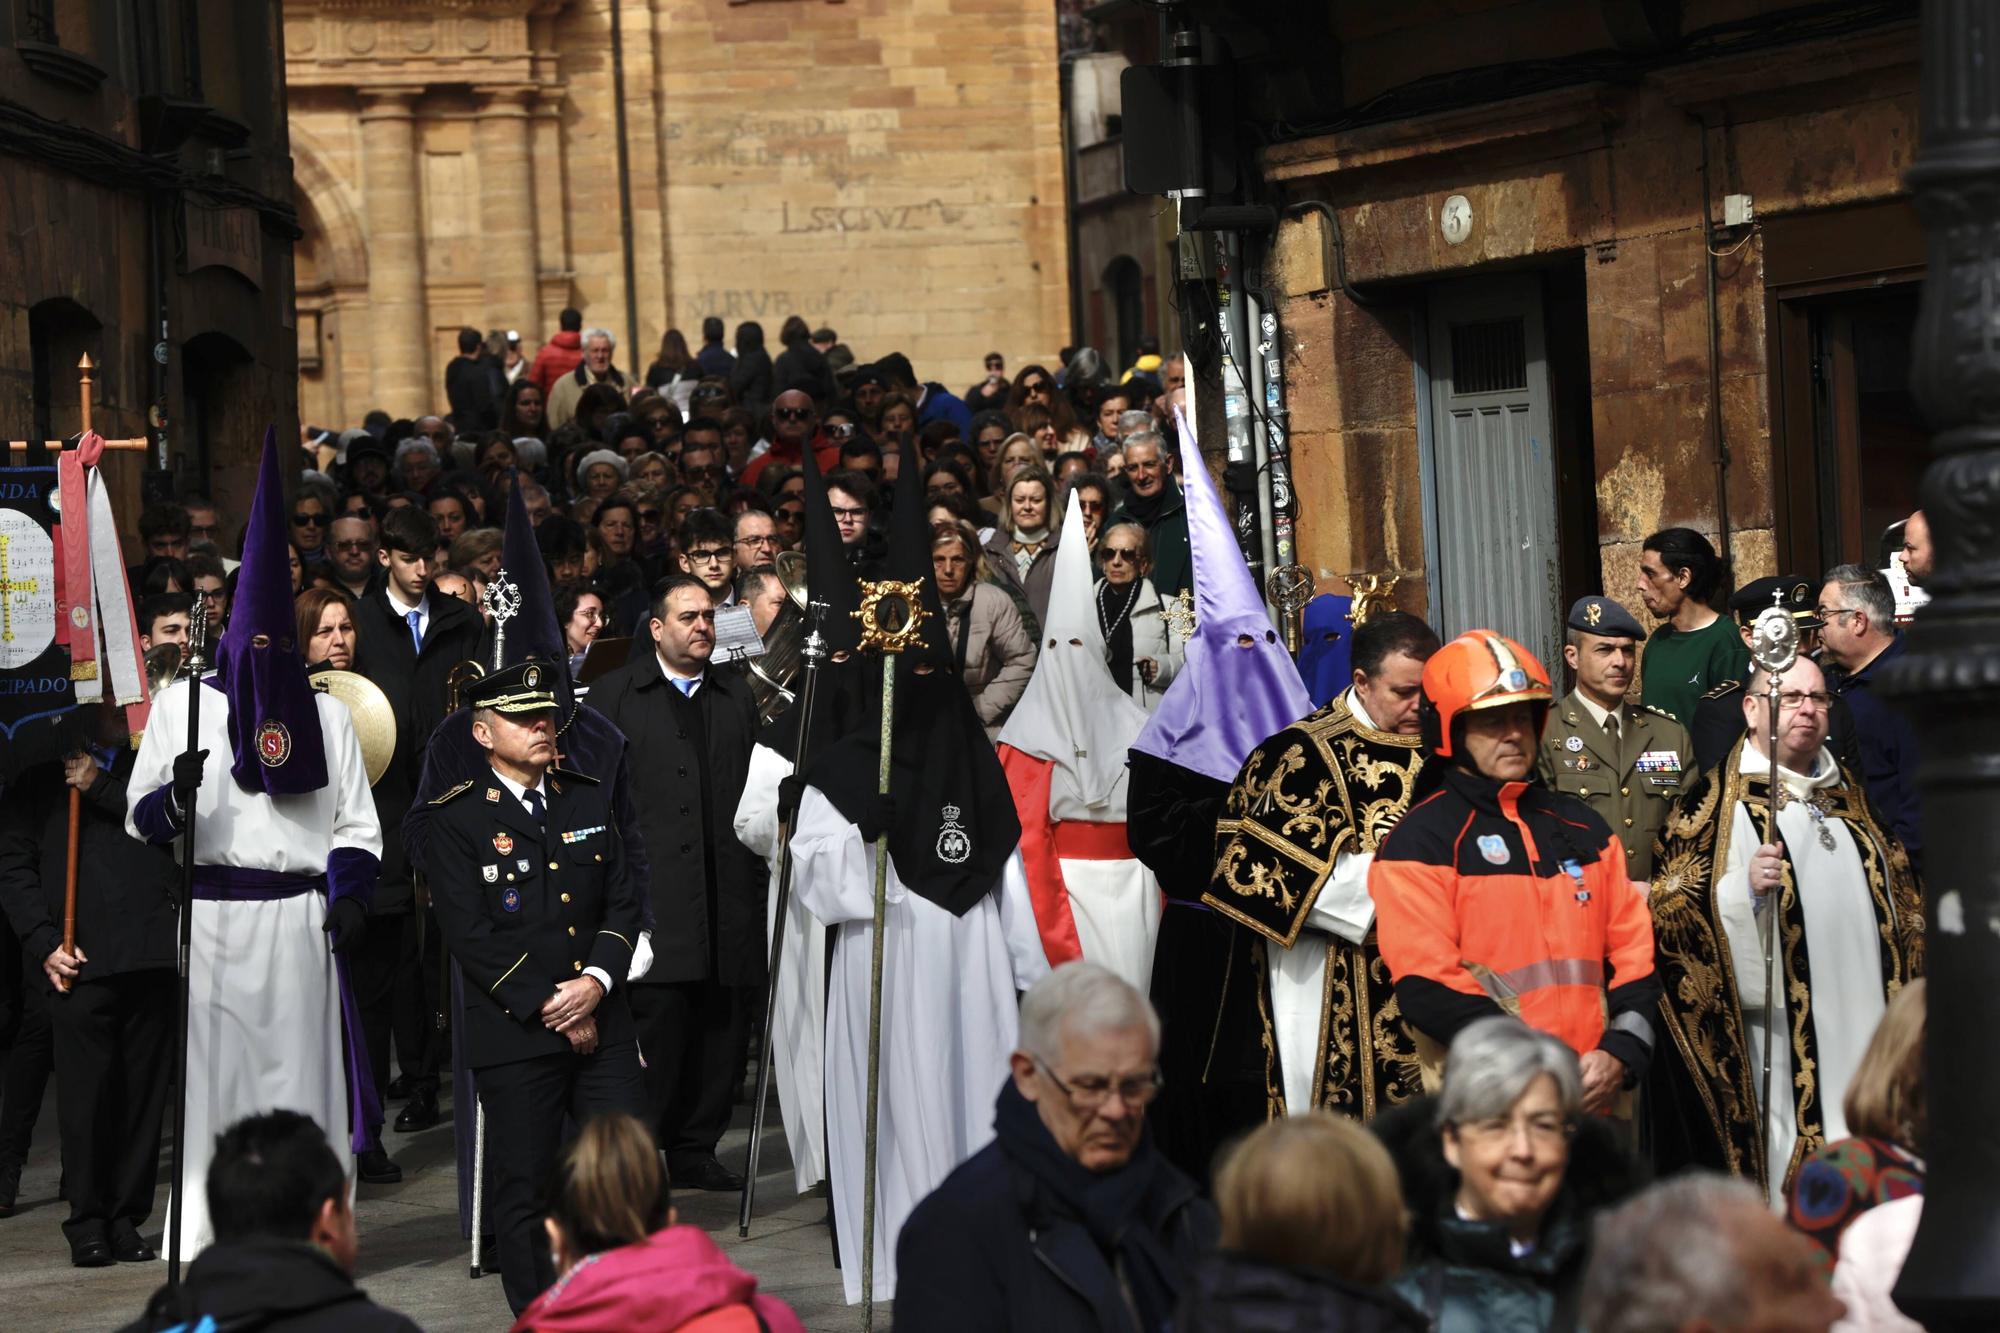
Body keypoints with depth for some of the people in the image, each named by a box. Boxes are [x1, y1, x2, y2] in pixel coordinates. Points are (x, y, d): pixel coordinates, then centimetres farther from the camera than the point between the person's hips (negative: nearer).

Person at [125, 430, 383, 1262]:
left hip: (300, 915, 1)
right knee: (214, 1070, -3)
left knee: (302, 1068, -1)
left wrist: (349, 892, -6)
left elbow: (356, 823, 11)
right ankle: (207, 1246, 1)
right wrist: (178, 795, -17)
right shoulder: (181, 703, 9)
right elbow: (142, 818, 5)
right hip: (214, 914, -1)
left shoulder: (325, 713, 15)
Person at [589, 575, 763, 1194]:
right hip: (654, 895, -4)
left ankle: (695, 1149, 15)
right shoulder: (615, 694, 6)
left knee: (721, 1027, 5)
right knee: (656, 1022, -9)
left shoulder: (737, 693, 18)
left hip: (725, 896, 4)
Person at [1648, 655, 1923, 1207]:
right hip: (1777, 1033, -5)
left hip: (1863, 1025, 6)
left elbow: (1899, 901, 25)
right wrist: (1747, 887, -26)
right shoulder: (1719, 804, -2)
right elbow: (1670, 909, -10)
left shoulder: (1850, 798, 16)